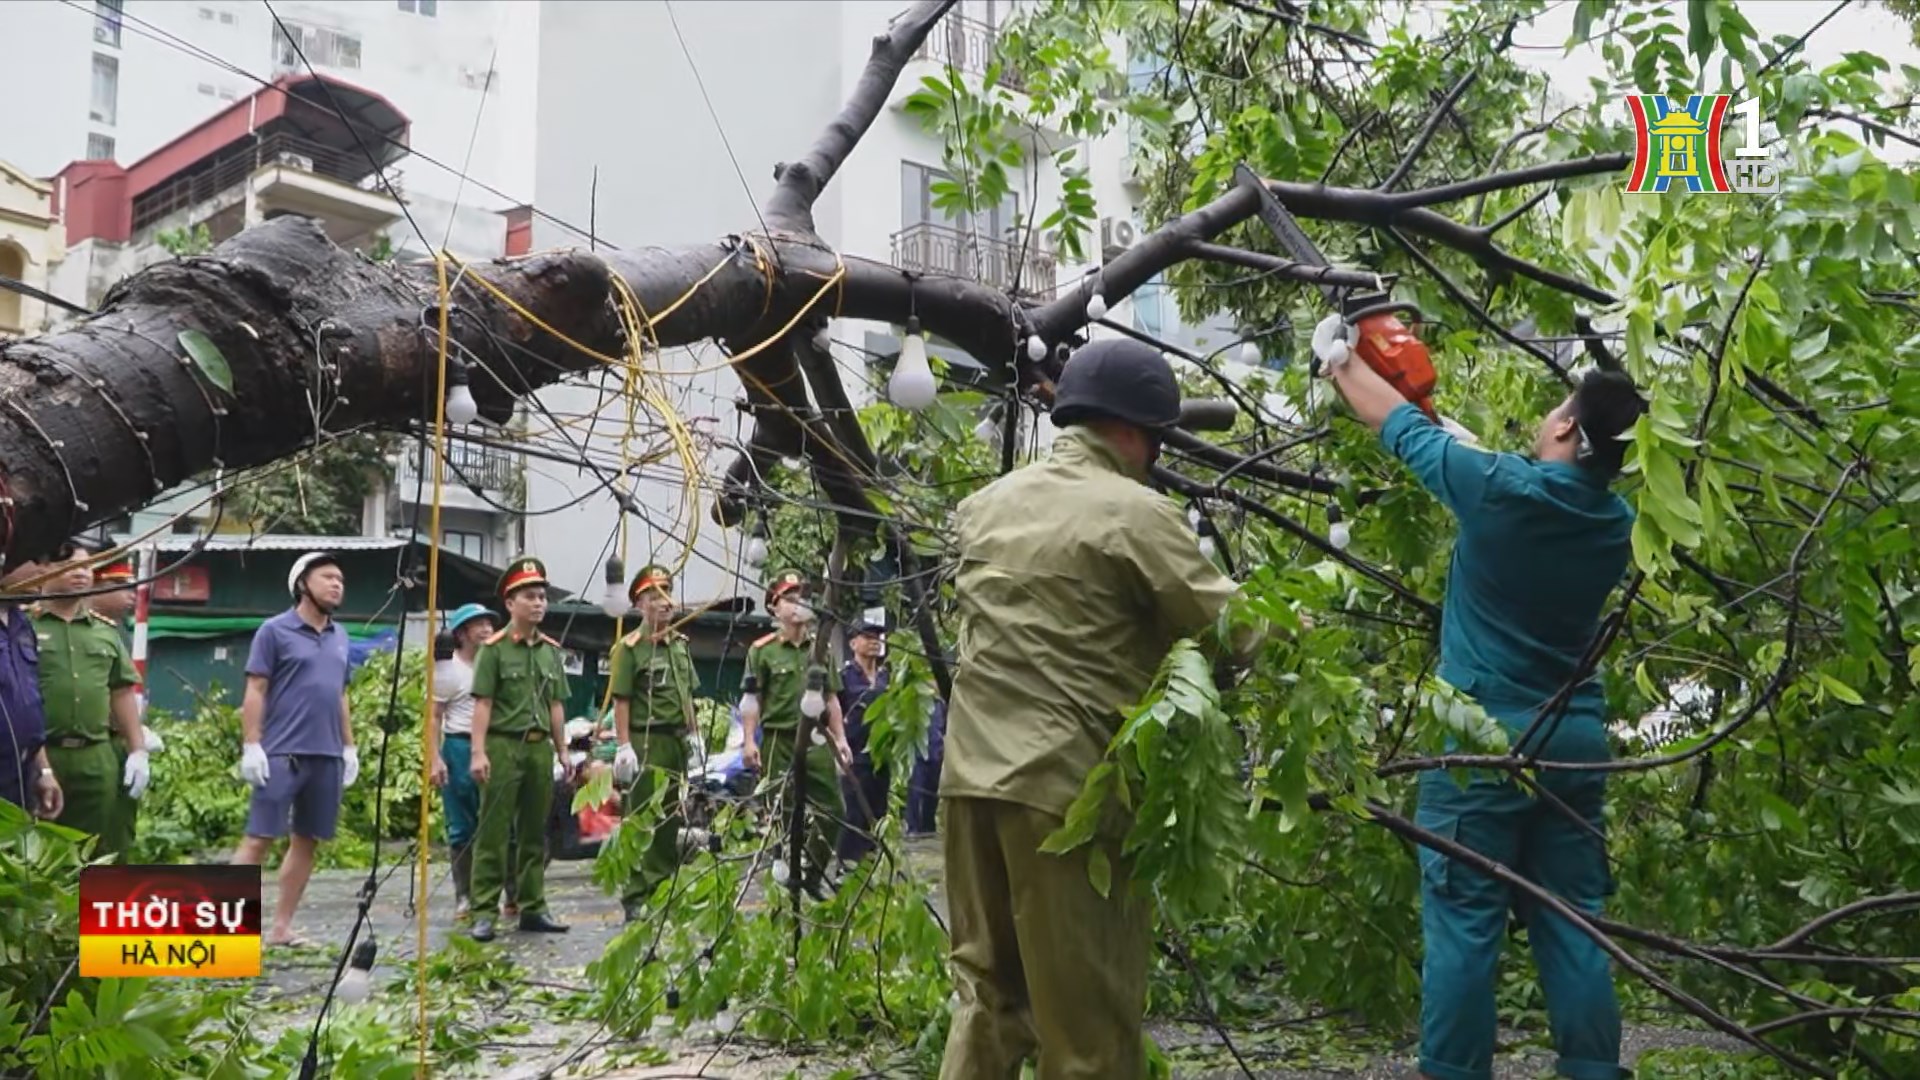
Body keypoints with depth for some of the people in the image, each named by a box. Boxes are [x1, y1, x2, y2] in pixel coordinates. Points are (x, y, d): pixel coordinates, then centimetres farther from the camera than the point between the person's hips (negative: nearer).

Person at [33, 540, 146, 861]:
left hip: (97, 757, 4)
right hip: (38, 755, -4)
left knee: (100, 854, 7)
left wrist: (138, 750, 10)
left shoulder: (106, 631, 15)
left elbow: (122, 693, 17)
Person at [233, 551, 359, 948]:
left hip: (327, 756, 6)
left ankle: (281, 927, 15)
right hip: (282, 753, -6)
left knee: (307, 841, 8)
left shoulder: (340, 636, 15)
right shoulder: (275, 630, -3)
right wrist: (251, 745, -12)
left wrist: (349, 746, 16)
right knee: (259, 839, -7)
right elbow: (255, 692, -5)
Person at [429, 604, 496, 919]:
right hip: (460, 748, -3)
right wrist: (435, 759, -13)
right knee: (462, 828, 4)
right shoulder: (447, 669, 0)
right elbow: (434, 718, -3)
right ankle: (464, 896, 12)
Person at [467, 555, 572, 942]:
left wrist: (562, 750, 14)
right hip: (503, 745, -6)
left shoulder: (551, 650, 13)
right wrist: (479, 752, -14)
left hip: (540, 747, 6)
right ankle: (484, 912, 1)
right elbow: (482, 703, -8)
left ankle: (533, 908, 18)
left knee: (535, 833, 10)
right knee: (493, 833, -3)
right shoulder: (494, 648, -4)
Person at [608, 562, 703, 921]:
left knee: (671, 818, 13)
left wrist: (694, 733, 16)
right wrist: (623, 746, -16)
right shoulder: (629, 647, -8)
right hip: (647, 742, -7)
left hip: (677, 741, 7)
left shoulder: (680, 643, 14)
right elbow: (621, 700, -12)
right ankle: (636, 897, 1)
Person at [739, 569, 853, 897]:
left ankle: (812, 877, 17)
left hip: (817, 739, 4)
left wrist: (840, 738, 12)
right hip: (780, 739, -4)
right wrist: (749, 741, -11)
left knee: (831, 807, 1)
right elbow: (753, 699, -3)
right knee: (786, 814, 1)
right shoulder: (763, 650, -1)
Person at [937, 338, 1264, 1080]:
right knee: (1089, 1014, 4)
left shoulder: (986, 504, 13)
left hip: (971, 773, 7)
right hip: (1070, 783, -7)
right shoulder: (1135, 512, -7)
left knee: (988, 992, 16)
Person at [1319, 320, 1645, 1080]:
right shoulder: (1616, 526, 4)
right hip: (1576, 739, 5)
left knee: (1464, 924, -1)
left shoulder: (1498, 490, -11)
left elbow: (1401, 426, 3)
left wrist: (1341, 364, 20)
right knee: (1571, 927, 10)